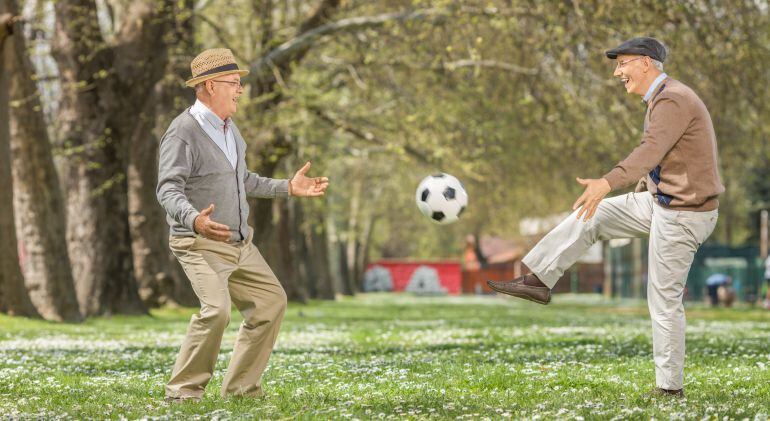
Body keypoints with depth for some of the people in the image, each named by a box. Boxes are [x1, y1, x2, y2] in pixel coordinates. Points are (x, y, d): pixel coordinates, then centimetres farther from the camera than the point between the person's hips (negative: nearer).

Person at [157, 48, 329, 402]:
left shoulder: (228, 127, 12)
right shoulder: (183, 133, -16)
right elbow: (168, 190, -25)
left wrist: (288, 187, 20)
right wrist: (195, 220, -43)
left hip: (240, 243, 9)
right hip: (201, 244, -9)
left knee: (270, 301, 10)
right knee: (216, 309, -26)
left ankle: (240, 386, 18)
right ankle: (184, 390, -12)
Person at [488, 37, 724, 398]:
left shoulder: (673, 100, -20)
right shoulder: (662, 98, 13)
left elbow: (650, 151, -37)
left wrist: (608, 183, -50)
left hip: (682, 214, -10)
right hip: (658, 200, 10)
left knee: (664, 300, -4)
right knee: (589, 216, 7)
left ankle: (669, 387, 4)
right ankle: (539, 280, 9)